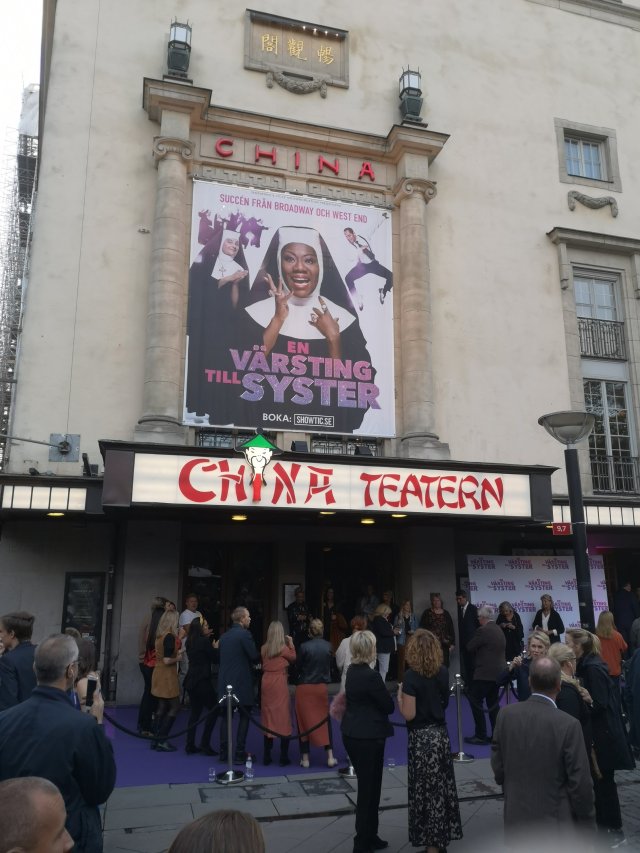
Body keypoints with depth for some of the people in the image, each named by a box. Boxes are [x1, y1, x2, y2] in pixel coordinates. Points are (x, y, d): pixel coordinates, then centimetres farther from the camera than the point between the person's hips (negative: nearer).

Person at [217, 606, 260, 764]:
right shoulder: (245, 634, -12)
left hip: (225, 683, 6)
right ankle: (239, 754, 4)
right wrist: (260, 656, 6)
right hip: (242, 683, -6)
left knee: (226, 718, 13)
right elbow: (254, 656, -15)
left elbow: (221, 656, 14)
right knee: (244, 718, 5)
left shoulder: (224, 636, 9)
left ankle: (224, 754, 16)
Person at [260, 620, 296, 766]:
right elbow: (294, 657, 6)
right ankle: (284, 757, 6)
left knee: (268, 718, 12)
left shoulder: (264, 648, 2)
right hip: (279, 683, -4)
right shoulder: (283, 648, -10)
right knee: (283, 717, 4)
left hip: (266, 682, 5)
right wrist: (291, 643, 12)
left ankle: (267, 756, 16)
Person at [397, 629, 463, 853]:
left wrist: (400, 695, -4)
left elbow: (409, 714, -19)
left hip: (422, 738, -6)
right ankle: (443, 835, 30)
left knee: (426, 790, 6)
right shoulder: (443, 672, -1)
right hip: (441, 733, 6)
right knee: (443, 786, 17)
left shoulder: (412, 676, -20)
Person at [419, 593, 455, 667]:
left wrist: (452, 643, 6)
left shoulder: (446, 614, 11)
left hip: (444, 644, 2)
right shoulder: (427, 613, 5)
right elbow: (422, 628, 5)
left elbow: (451, 629, 11)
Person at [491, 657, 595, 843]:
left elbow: (497, 767, 1)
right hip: (554, 821, -3)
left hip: (516, 817, 4)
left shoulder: (506, 714, -8)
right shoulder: (568, 724, -20)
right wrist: (587, 822, 1)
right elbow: (580, 782, -14)